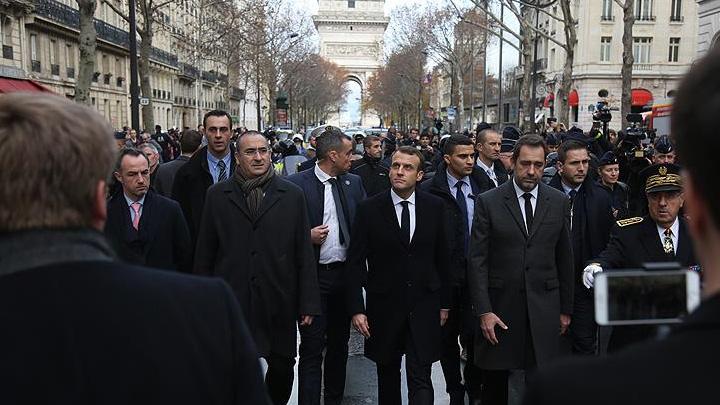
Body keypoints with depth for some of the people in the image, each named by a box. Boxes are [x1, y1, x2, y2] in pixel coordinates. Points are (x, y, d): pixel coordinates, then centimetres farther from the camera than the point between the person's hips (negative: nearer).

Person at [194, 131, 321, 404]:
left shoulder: (292, 195, 4)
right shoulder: (217, 195, 4)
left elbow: (304, 254, 3)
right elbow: (204, 255, 6)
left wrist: (308, 303, 1)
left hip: (279, 306, 1)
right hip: (231, 303, 0)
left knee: (281, 369, 10)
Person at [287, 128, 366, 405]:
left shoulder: (354, 183, 7)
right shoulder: (296, 184, -8)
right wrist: (307, 236, -20)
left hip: (346, 274, 5)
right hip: (313, 276, -5)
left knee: (339, 343, 17)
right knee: (312, 348, -1)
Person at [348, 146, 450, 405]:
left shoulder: (434, 206, 0)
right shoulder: (369, 209, -5)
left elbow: (442, 257, 7)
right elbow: (355, 262, -4)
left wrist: (444, 302, 8)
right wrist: (356, 308, -9)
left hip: (424, 305, 0)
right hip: (384, 306, 0)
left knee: (420, 378, -4)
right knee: (388, 374, 15)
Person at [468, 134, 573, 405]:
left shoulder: (559, 202, 4)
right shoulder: (488, 202, -3)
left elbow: (565, 258, 8)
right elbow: (477, 260, -6)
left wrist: (566, 309, 9)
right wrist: (483, 311, -11)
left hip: (544, 308, 2)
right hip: (500, 305, -1)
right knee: (494, 382, 10)